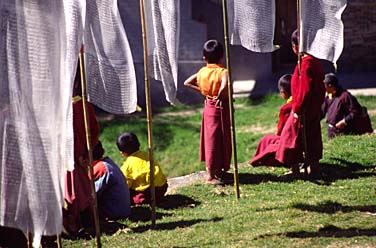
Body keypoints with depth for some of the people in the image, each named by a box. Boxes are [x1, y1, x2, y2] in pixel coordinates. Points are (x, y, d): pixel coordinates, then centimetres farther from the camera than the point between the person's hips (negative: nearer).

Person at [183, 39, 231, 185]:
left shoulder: (202, 72, 0)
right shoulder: (223, 72, -17)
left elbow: (187, 83, 6)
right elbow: (224, 86, -36)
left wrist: (201, 90, 8)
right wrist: (220, 96, -18)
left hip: (208, 107, 6)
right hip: (220, 108, -6)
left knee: (210, 139, 14)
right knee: (216, 140, 0)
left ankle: (217, 170, 25)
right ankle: (211, 176, 3)